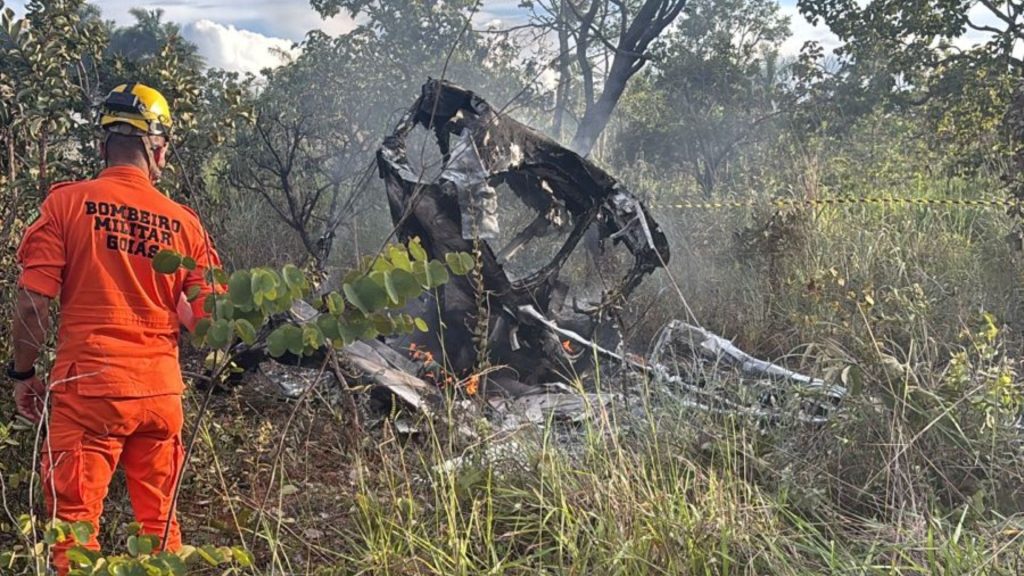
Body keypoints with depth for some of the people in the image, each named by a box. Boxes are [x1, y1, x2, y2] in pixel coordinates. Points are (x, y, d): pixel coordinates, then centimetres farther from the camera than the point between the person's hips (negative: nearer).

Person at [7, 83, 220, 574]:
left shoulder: (67, 201, -4)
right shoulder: (184, 222, 3)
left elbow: (33, 302, -7)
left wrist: (23, 374, 5)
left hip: (88, 385, -3)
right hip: (162, 388, 4)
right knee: (160, 524, 16)